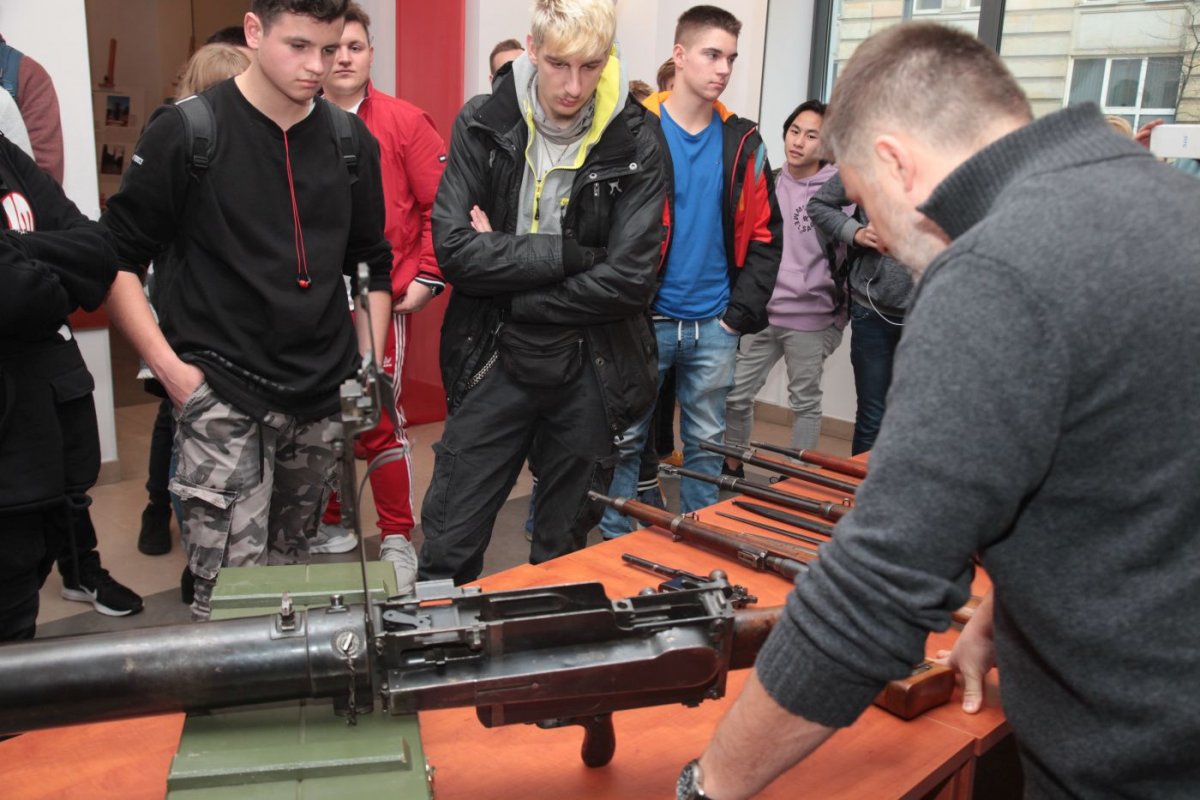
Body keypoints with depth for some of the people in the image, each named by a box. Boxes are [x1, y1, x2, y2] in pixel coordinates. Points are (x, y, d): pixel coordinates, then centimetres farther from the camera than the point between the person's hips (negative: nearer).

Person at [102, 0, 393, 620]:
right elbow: (116, 259, -1)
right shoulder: (186, 132, -5)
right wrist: (168, 364, -10)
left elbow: (372, 265, 16)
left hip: (323, 398, 4)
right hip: (221, 396, -4)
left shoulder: (351, 141, 7)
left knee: (291, 560, 17)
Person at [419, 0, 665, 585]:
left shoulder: (635, 143, -8)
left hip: (589, 373, 0)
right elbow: (453, 249, -14)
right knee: (446, 553, 6)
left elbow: (629, 280, -16)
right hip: (494, 362, 1)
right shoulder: (482, 125, -4)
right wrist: (569, 252, -18)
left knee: (564, 554, 16)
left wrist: (507, 281, -13)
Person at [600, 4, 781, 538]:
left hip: (714, 326, 3)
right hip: (644, 320, -3)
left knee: (707, 443, 12)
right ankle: (614, 544, 22)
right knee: (626, 439, 7)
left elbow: (763, 235, 8)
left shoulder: (743, 142, 7)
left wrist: (742, 311, -1)